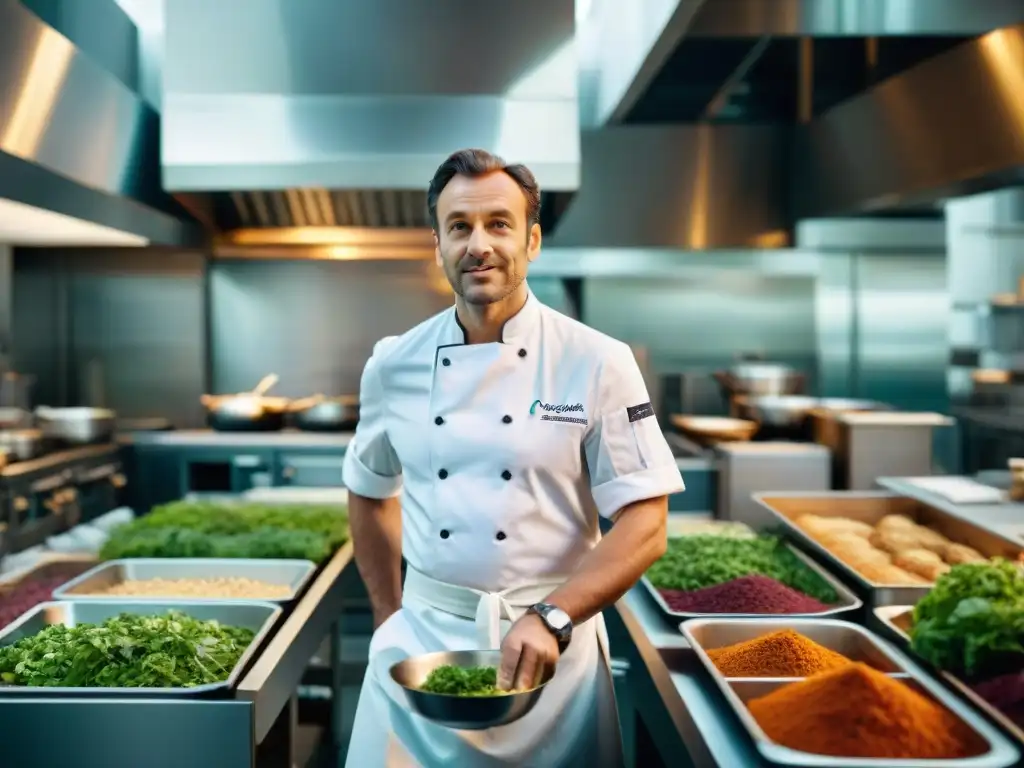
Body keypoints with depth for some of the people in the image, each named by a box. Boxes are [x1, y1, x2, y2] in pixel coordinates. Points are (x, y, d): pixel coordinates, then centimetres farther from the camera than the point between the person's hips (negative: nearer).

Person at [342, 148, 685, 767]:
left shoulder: (597, 363, -9)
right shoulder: (395, 366, 0)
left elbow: (644, 528, -10)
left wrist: (552, 618, -19)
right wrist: (389, 616, 11)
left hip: (553, 644, -2)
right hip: (421, 637, 3)